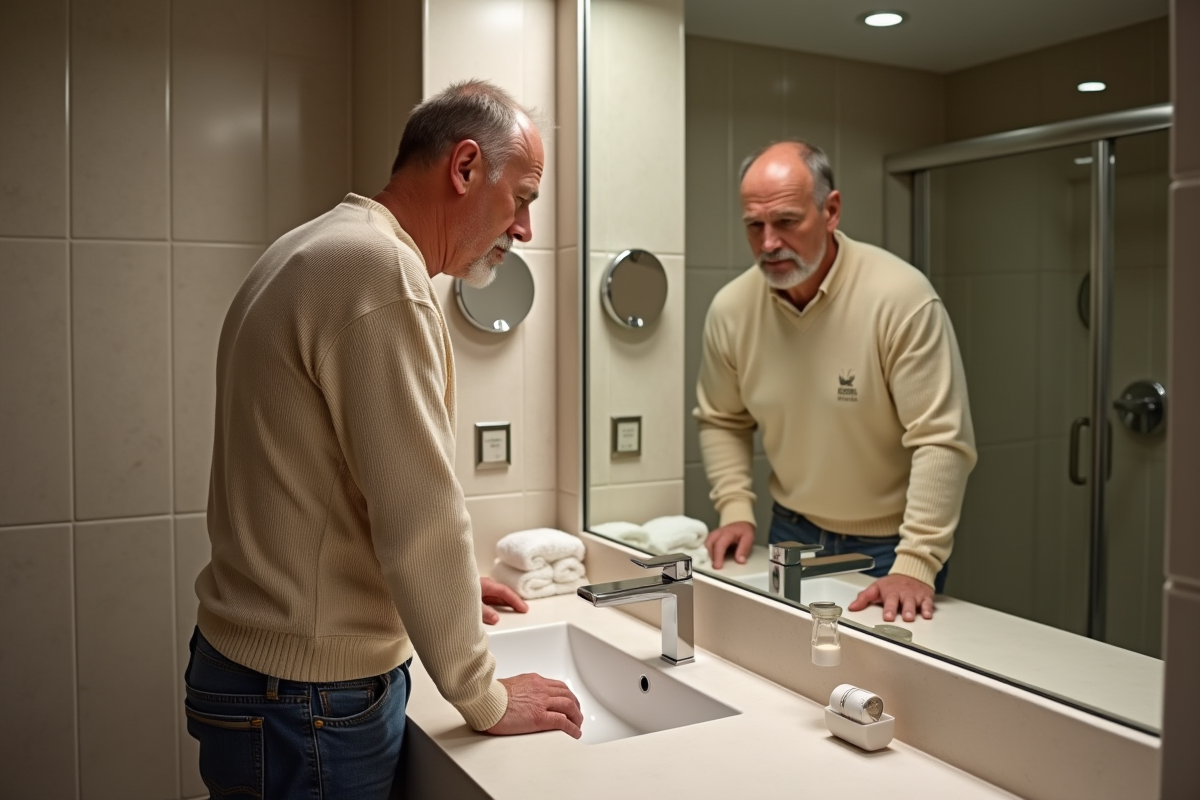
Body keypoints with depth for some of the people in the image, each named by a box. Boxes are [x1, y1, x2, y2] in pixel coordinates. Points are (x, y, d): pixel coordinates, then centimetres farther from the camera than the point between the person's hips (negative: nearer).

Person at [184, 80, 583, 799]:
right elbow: (420, 513, -24)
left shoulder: (318, 252, 11)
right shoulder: (379, 269, -21)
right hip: (310, 704, -10)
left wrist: (440, 581, 19)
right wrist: (487, 698, -12)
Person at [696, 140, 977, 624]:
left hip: (888, 544, -4)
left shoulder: (902, 297, -24)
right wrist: (736, 508, -6)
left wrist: (915, 566, -29)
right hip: (792, 533, 4)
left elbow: (941, 441, -24)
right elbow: (722, 420, 6)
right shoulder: (730, 309, -9)